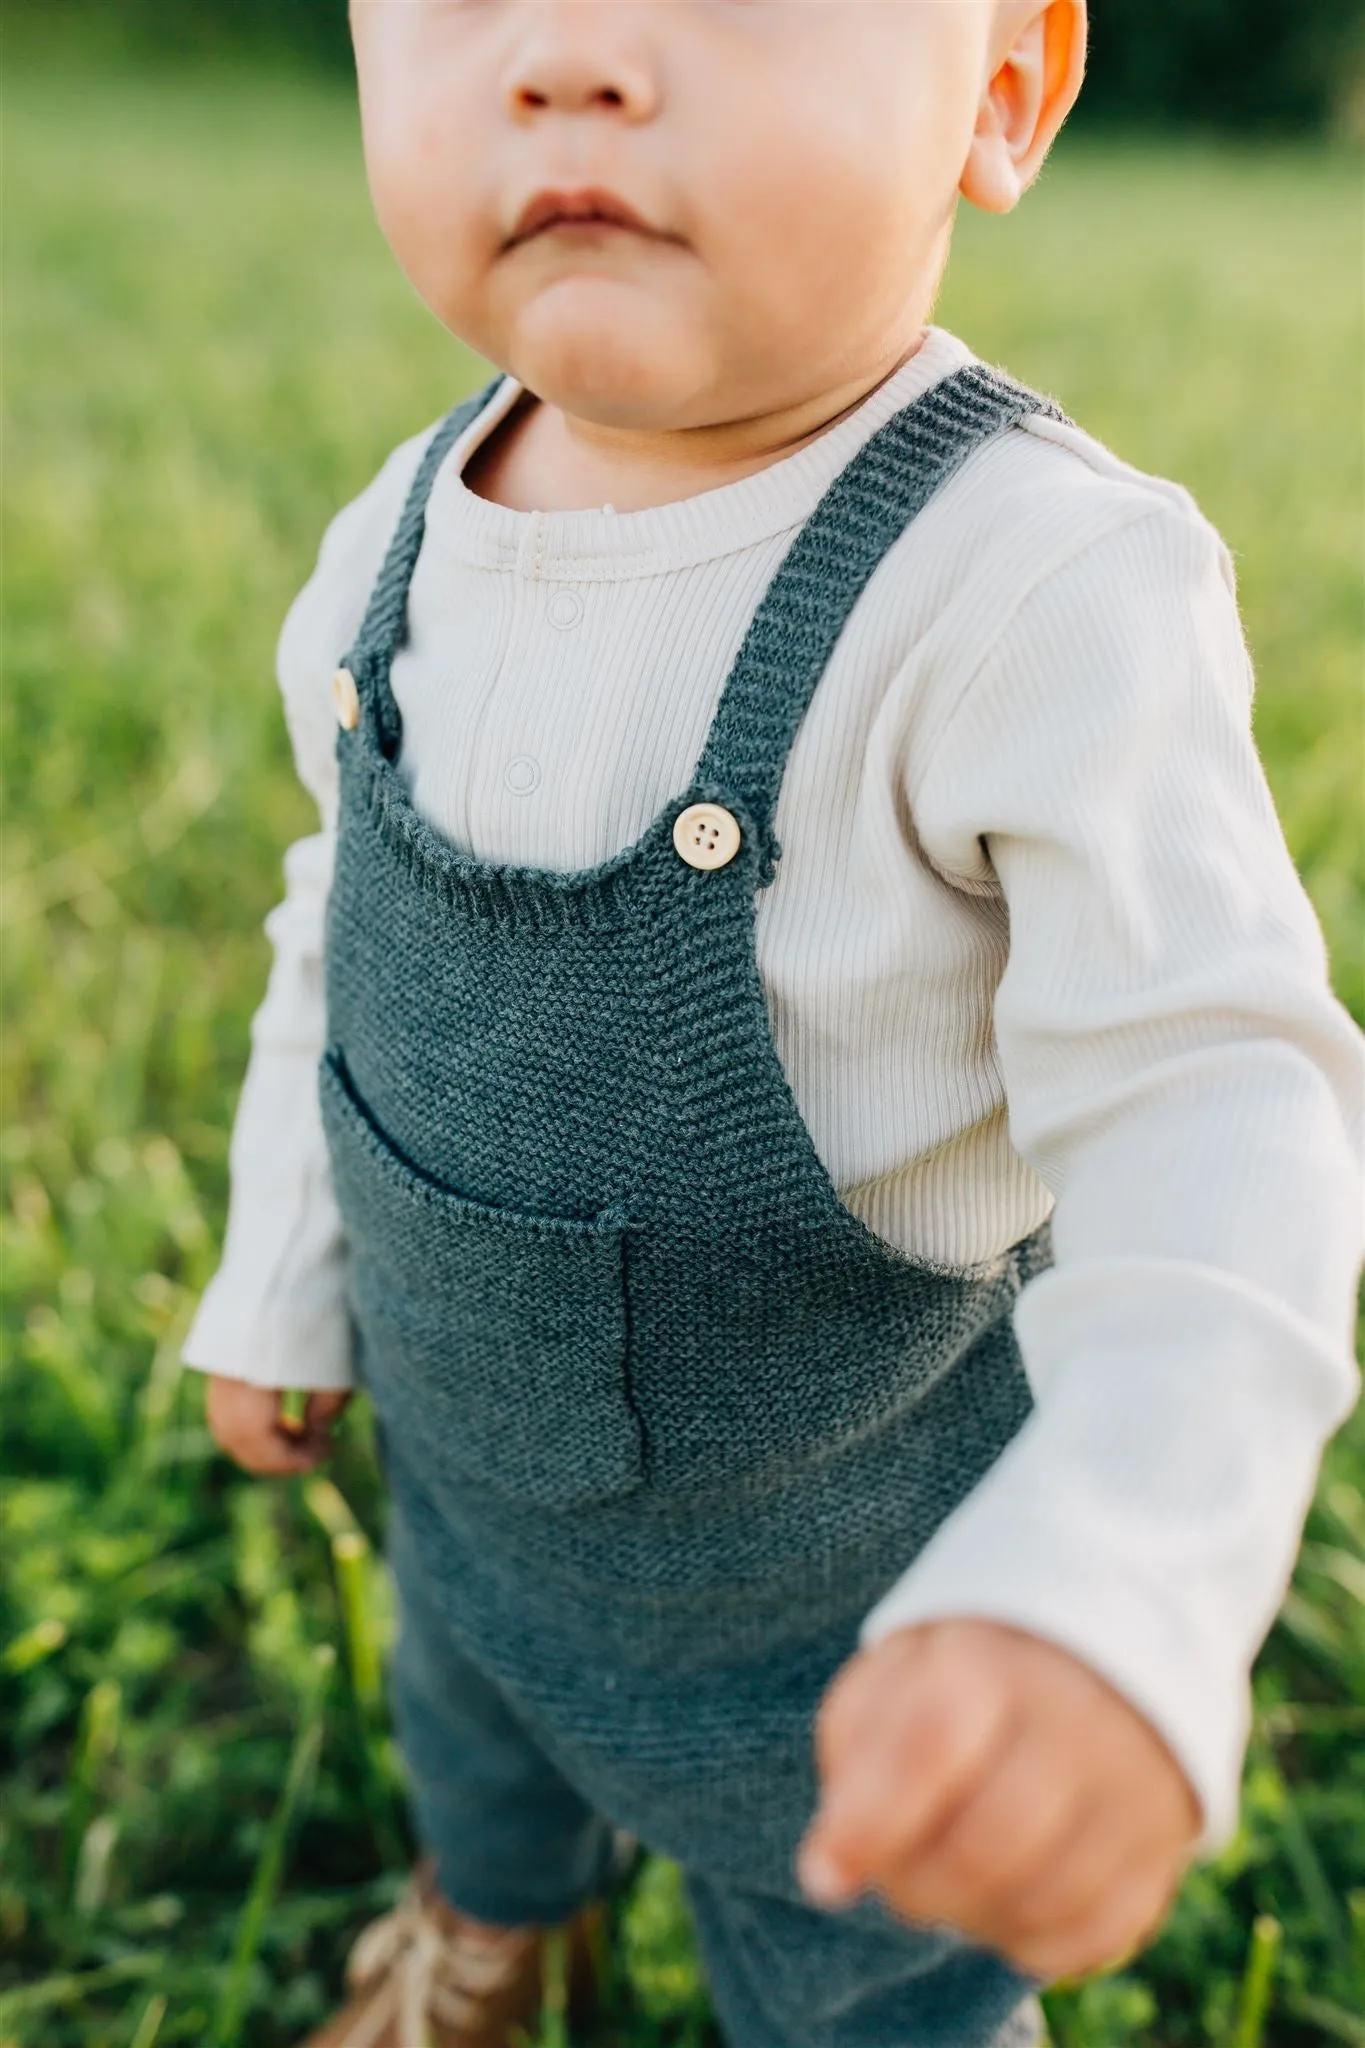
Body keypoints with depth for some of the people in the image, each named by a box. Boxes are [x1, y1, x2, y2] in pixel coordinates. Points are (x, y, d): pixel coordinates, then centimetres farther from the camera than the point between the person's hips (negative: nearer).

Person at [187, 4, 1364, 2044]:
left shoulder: (1048, 595, -32)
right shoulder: (405, 547, -12)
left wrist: (1118, 1598, -49)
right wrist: (284, 1282, 11)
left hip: (843, 1559, -5)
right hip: (466, 1460, 6)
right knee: (475, 1733, 38)